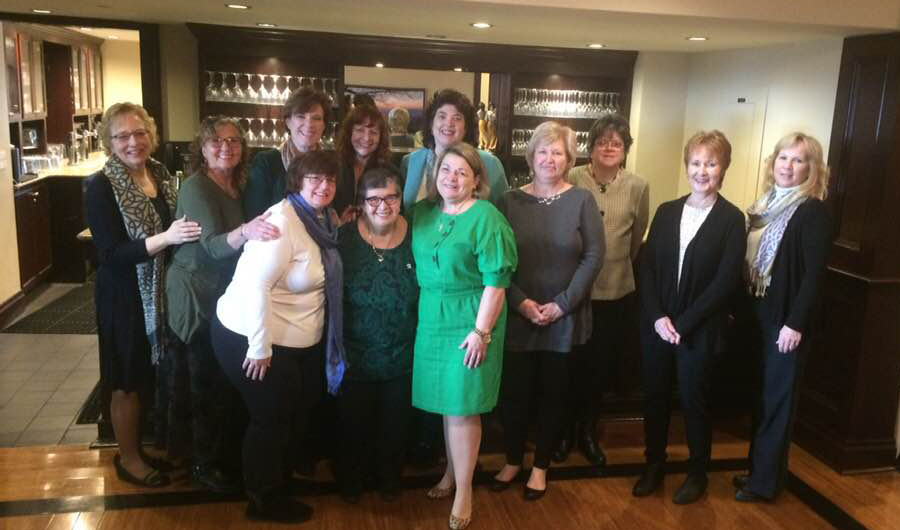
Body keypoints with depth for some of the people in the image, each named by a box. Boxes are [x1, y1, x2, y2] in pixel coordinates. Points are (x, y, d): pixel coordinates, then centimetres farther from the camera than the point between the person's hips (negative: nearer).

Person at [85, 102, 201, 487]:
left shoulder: (159, 173, 3)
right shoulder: (101, 186, -16)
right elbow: (110, 252, -22)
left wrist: (185, 234, -3)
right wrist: (165, 238, -31)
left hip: (162, 291, 6)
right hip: (125, 296, -6)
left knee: (157, 376, 18)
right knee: (129, 383, 8)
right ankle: (128, 457, 27)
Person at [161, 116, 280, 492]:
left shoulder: (237, 185, 6)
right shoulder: (196, 187, -16)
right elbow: (213, 245, -29)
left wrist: (256, 232, -6)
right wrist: (245, 232, -48)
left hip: (224, 294, 8)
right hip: (195, 296, -7)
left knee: (222, 379, 16)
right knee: (204, 381, 0)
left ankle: (218, 452, 33)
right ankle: (203, 464, 16)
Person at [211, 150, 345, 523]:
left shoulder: (324, 220, 5)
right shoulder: (282, 222, -23)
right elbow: (255, 285, -29)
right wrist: (260, 347, -28)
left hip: (299, 340, 9)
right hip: (255, 338, -9)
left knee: (298, 413, 20)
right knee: (272, 418, 6)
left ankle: (281, 481, 42)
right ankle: (264, 500, 27)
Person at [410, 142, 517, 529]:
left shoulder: (486, 218, -12)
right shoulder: (423, 212, 6)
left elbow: (496, 280, -15)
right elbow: (417, 265, 15)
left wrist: (481, 331, -17)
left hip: (469, 322, -5)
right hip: (432, 319, 5)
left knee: (462, 407, 1)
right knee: (445, 402, 15)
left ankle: (464, 491, 16)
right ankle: (451, 472, 33)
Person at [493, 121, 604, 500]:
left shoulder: (582, 201, -1)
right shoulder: (511, 201, 2)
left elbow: (594, 256, -6)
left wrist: (562, 304, -12)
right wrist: (521, 302, -12)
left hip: (565, 318, -1)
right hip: (517, 316, 1)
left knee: (553, 392, 10)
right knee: (514, 390, 7)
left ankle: (541, 465, 27)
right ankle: (513, 460, 28)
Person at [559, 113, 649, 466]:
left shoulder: (638, 187, -2)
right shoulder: (572, 180, -9)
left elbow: (637, 238, 11)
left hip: (617, 292, 2)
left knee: (603, 366, 14)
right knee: (571, 363, 9)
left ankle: (588, 431, 34)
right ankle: (565, 429, 31)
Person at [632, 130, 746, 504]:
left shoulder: (732, 219, -5)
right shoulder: (666, 211, 6)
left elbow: (725, 282, -11)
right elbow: (646, 267, 1)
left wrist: (683, 323, -15)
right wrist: (658, 317, -11)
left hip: (699, 329, -3)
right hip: (656, 323, 4)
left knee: (693, 399, 8)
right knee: (655, 396, 12)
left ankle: (698, 473, 28)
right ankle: (654, 465, 30)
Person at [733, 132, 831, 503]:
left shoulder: (812, 212, -11)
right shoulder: (765, 205, 9)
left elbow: (814, 274, -16)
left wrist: (795, 324, -20)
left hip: (785, 320, -6)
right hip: (757, 315, 6)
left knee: (777, 397, 4)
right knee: (761, 395, 14)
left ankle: (765, 481, 16)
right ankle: (758, 468, 27)